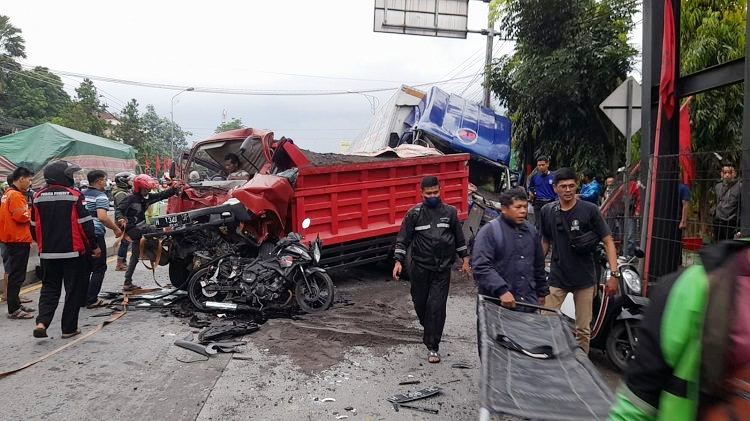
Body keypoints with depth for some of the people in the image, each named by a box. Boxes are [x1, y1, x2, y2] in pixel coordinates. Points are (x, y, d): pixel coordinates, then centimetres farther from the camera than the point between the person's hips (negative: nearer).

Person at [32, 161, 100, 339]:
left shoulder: (38, 197, 4)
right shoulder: (74, 196, -12)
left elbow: (35, 226, 11)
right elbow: (85, 224, -12)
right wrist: (94, 246, -2)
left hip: (47, 253, 5)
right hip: (73, 252, -5)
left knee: (49, 288, 16)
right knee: (74, 290, 6)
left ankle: (41, 322, -1)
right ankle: (69, 328, 10)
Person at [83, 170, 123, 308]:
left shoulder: (82, 195, 13)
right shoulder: (100, 196, -11)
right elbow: (102, 217, -24)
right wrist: (116, 228, -13)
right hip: (96, 235, -8)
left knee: (85, 267, 16)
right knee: (99, 268, 2)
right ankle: (91, 300, 1)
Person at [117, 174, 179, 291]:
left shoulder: (147, 197, 7)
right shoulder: (130, 198, -11)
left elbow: (162, 195, 4)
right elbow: (119, 210, -17)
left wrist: (174, 189, -8)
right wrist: (121, 219, -37)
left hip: (140, 228, 8)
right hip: (131, 228, -8)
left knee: (135, 256, 12)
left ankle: (128, 283, 20)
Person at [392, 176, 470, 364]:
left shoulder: (450, 212, 3)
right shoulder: (414, 214, -2)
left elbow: (459, 238, 13)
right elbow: (403, 239, -1)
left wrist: (465, 260, 14)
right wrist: (398, 261, -9)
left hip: (442, 269, 0)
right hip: (419, 268, 0)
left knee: (437, 306, -6)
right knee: (420, 303, 11)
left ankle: (432, 347, 3)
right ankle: (429, 331, 41)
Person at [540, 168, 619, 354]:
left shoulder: (589, 210, -6)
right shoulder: (547, 211, 3)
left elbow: (608, 241, -5)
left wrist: (614, 274, -12)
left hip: (585, 279, -2)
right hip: (557, 278, 2)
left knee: (583, 329, 8)